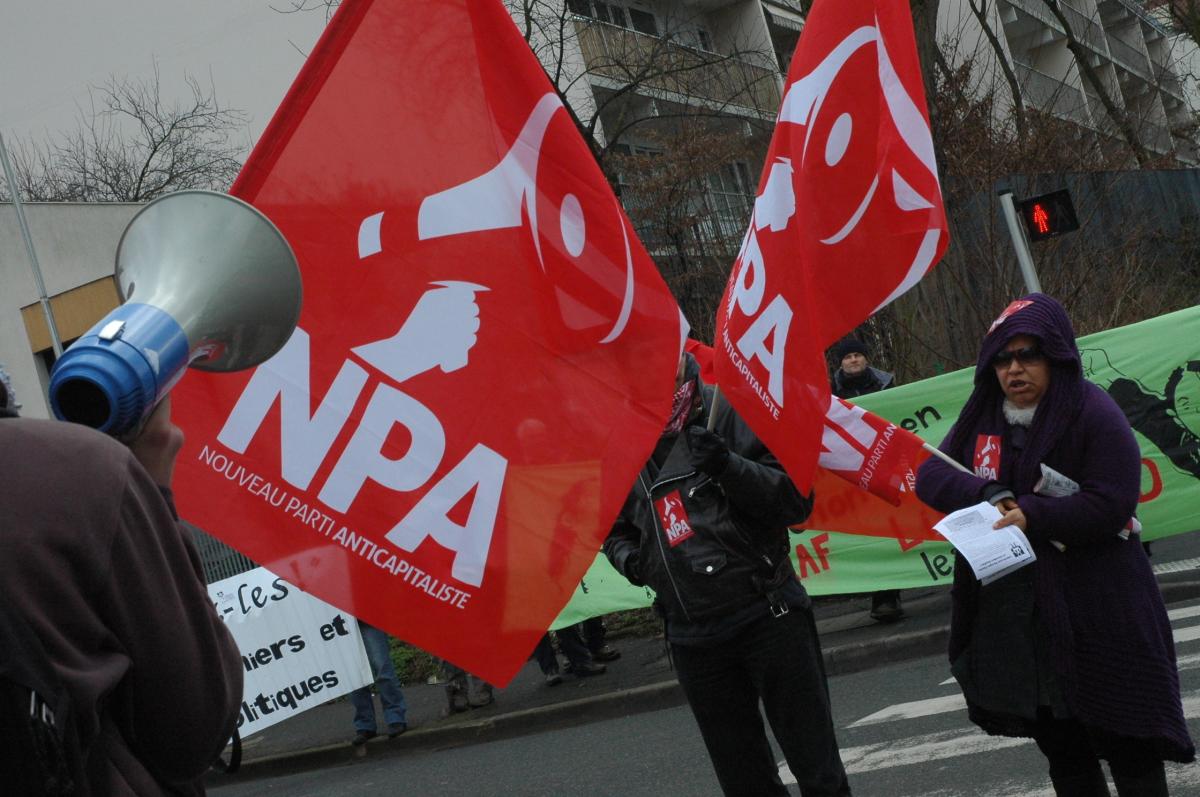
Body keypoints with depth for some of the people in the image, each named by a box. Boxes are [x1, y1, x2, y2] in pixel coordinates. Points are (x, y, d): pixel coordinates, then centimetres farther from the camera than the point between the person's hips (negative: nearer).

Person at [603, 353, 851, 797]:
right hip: (692, 638, 4)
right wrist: (627, 557, 1)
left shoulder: (730, 413, -5)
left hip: (767, 615, -4)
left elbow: (797, 501, -8)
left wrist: (730, 466, -22)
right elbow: (616, 528, 24)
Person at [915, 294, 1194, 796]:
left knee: (1127, 751, 1)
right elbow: (931, 475, 0)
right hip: (1013, 617, 6)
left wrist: (1030, 514, -24)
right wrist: (993, 497, -17)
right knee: (1061, 750, 17)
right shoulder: (982, 417, 7)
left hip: (1096, 617, -6)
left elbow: (1112, 504, -18)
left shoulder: (1093, 412, -12)